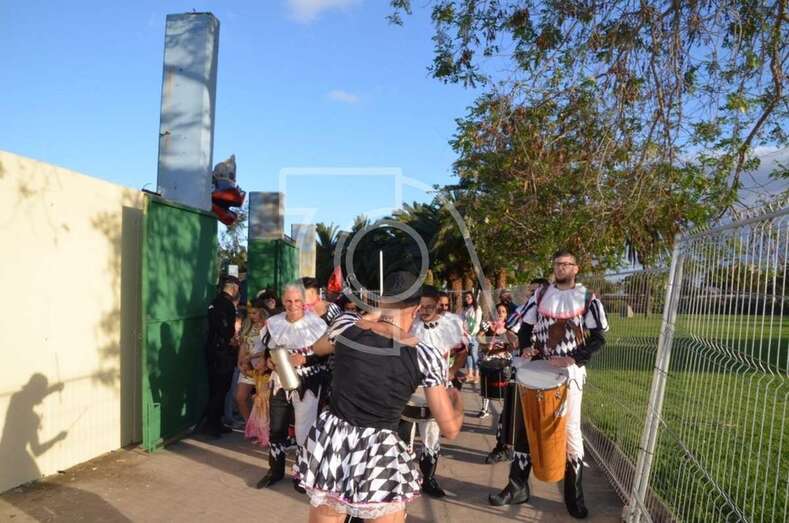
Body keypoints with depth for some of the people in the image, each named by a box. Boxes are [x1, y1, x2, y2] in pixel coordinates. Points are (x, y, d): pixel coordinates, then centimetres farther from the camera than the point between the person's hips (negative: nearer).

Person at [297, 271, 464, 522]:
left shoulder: (347, 325, -6)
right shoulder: (427, 356, -11)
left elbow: (318, 348, 19)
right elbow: (450, 429, -6)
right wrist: (457, 400, 17)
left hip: (330, 444, 3)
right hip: (380, 458, -2)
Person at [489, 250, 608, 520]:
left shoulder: (587, 299, -3)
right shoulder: (540, 294, 6)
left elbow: (598, 337, -5)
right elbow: (526, 326, 10)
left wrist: (573, 358, -18)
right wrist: (526, 347, -9)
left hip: (570, 371, -3)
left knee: (570, 429, 3)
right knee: (526, 426, 7)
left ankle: (574, 494, 20)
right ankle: (518, 486, 19)